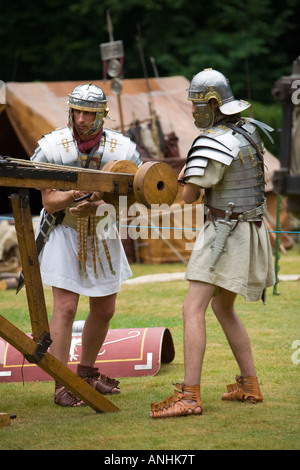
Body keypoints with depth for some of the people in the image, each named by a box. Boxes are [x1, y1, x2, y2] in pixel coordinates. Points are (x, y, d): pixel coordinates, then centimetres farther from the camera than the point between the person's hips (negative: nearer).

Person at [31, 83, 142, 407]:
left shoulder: (122, 149, -9)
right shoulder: (52, 146, -14)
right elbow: (48, 202, -14)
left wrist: (101, 205, -29)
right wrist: (73, 196, -34)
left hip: (103, 233, 4)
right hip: (64, 234, -4)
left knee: (104, 309, 12)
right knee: (65, 308, -11)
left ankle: (87, 371, 32)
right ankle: (61, 385, -6)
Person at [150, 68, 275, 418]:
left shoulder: (214, 144, -19)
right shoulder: (249, 131, 10)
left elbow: (188, 195, -17)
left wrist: (187, 176, 4)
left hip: (225, 233, -10)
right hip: (248, 229, 10)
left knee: (193, 309, -13)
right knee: (222, 308, 22)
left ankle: (189, 396, -20)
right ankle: (249, 385, 25)